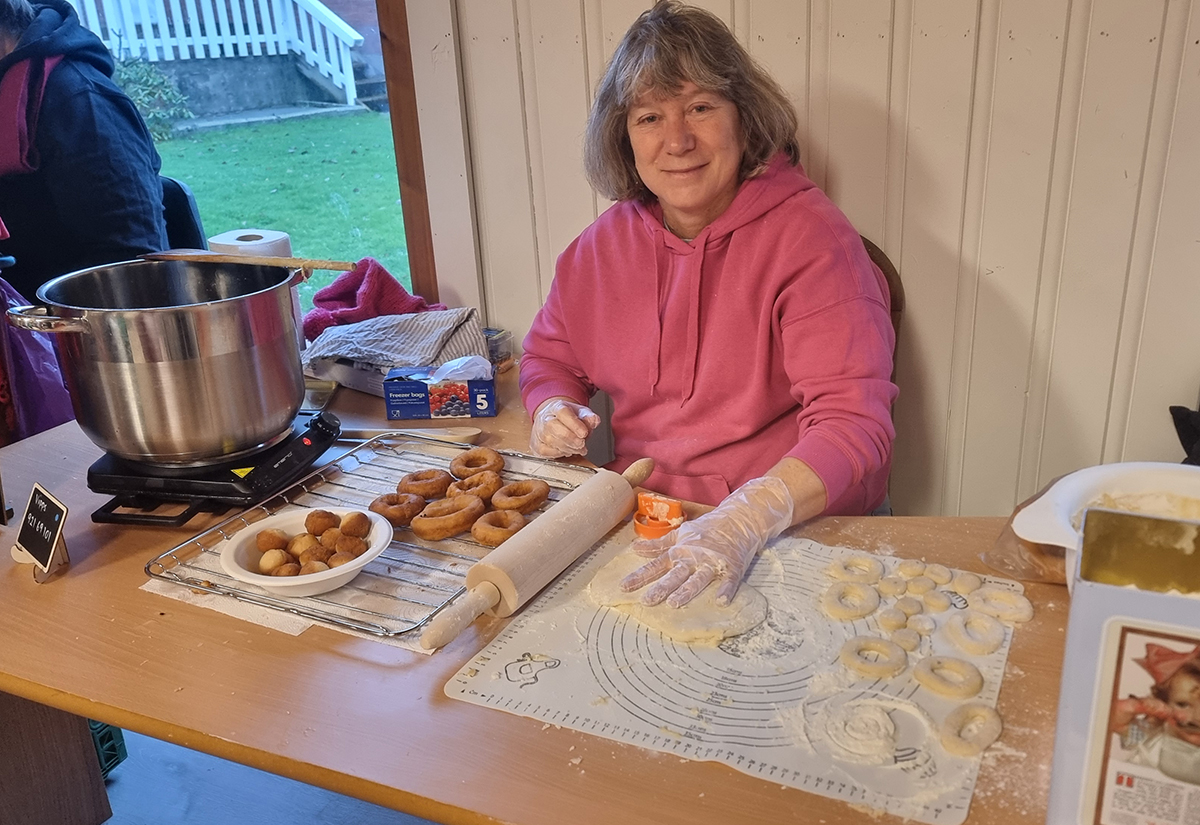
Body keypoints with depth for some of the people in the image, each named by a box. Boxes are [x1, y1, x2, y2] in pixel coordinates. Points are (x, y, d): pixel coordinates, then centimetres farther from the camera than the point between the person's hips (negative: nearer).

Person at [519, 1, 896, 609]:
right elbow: (548, 356, 21)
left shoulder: (812, 237, -11)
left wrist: (746, 520, -34)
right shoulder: (603, 245, 6)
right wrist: (554, 409, -2)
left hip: (798, 530, -5)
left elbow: (853, 424, -19)